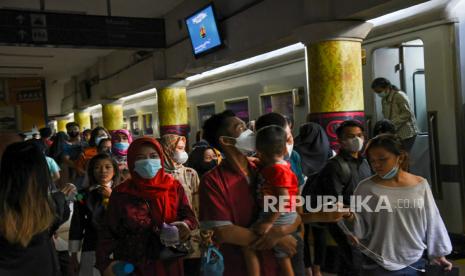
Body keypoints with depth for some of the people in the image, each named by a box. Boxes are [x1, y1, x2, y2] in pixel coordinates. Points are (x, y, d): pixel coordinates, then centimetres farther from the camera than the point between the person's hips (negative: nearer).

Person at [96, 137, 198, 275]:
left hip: (169, 265, 2)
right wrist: (105, 262, -17)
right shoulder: (120, 193, -6)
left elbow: (189, 216, 0)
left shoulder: (174, 186, -1)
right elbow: (108, 232, -4)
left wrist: (186, 225, -23)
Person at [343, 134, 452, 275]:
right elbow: (360, 229, -5)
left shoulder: (420, 184, -1)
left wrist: (437, 253, 11)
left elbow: (432, 222, 7)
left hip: (416, 263, 3)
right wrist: (351, 217, -24)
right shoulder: (366, 188, -8)